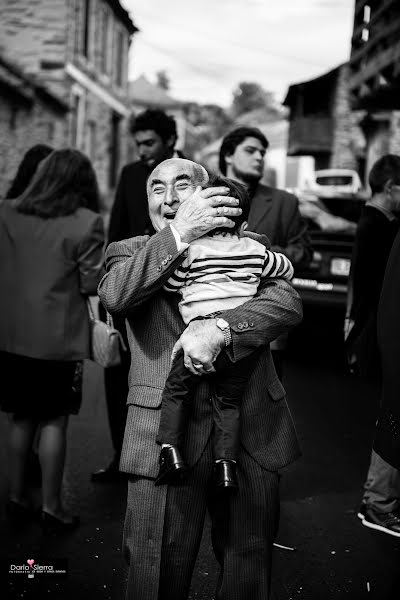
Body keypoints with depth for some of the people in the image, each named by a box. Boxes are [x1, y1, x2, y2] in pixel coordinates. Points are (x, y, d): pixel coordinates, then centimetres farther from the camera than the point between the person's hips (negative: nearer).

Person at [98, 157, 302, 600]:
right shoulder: (129, 251, 10)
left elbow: (288, 304, -6)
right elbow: (114, 296, -12)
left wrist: (218, 328, -23)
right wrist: (178, 234, -18)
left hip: (251, 427, 2)